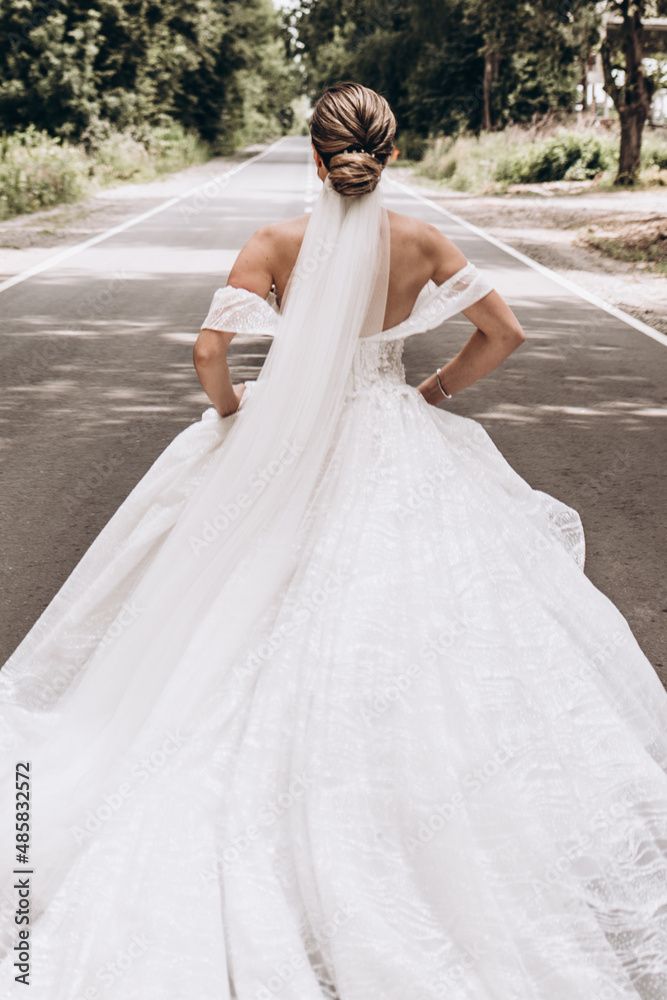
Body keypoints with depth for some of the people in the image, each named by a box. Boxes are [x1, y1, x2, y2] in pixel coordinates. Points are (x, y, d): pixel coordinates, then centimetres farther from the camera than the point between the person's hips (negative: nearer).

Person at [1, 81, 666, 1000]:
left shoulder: (277, 244, -10)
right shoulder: (421, 243, -5)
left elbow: (209, 351, -17)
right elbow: (504, 334, -2)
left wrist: (228, 407, 4)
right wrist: (436, 392, 13)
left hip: (288, 451, -1)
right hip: (397, 447, 1)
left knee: (282, 628, 13)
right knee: (404, 611, 13)